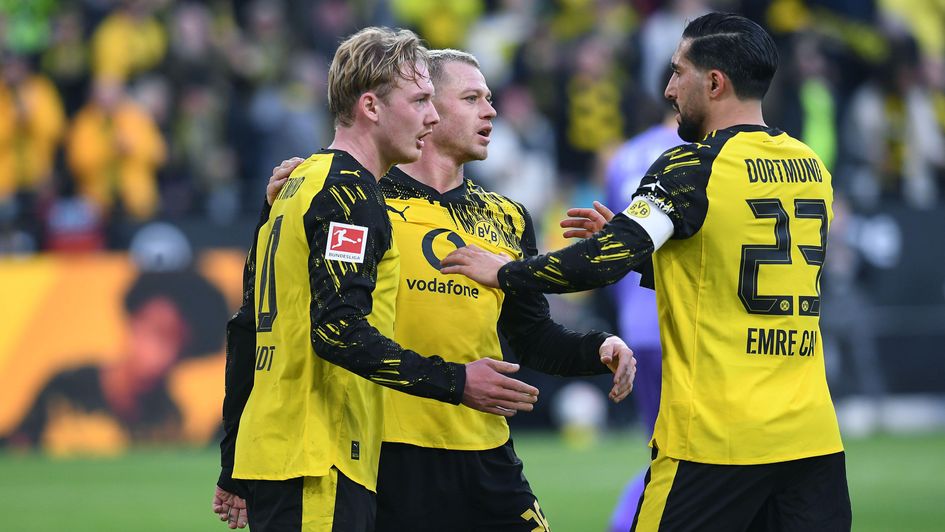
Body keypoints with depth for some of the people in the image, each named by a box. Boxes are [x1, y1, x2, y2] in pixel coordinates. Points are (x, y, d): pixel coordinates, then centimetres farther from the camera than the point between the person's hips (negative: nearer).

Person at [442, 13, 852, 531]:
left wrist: (503, 272, -1)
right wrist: (631, 238, 23)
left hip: (716, 438, -6)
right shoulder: (812, 167, 11)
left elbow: (604, 261, -16)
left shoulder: (693, 167, -9)